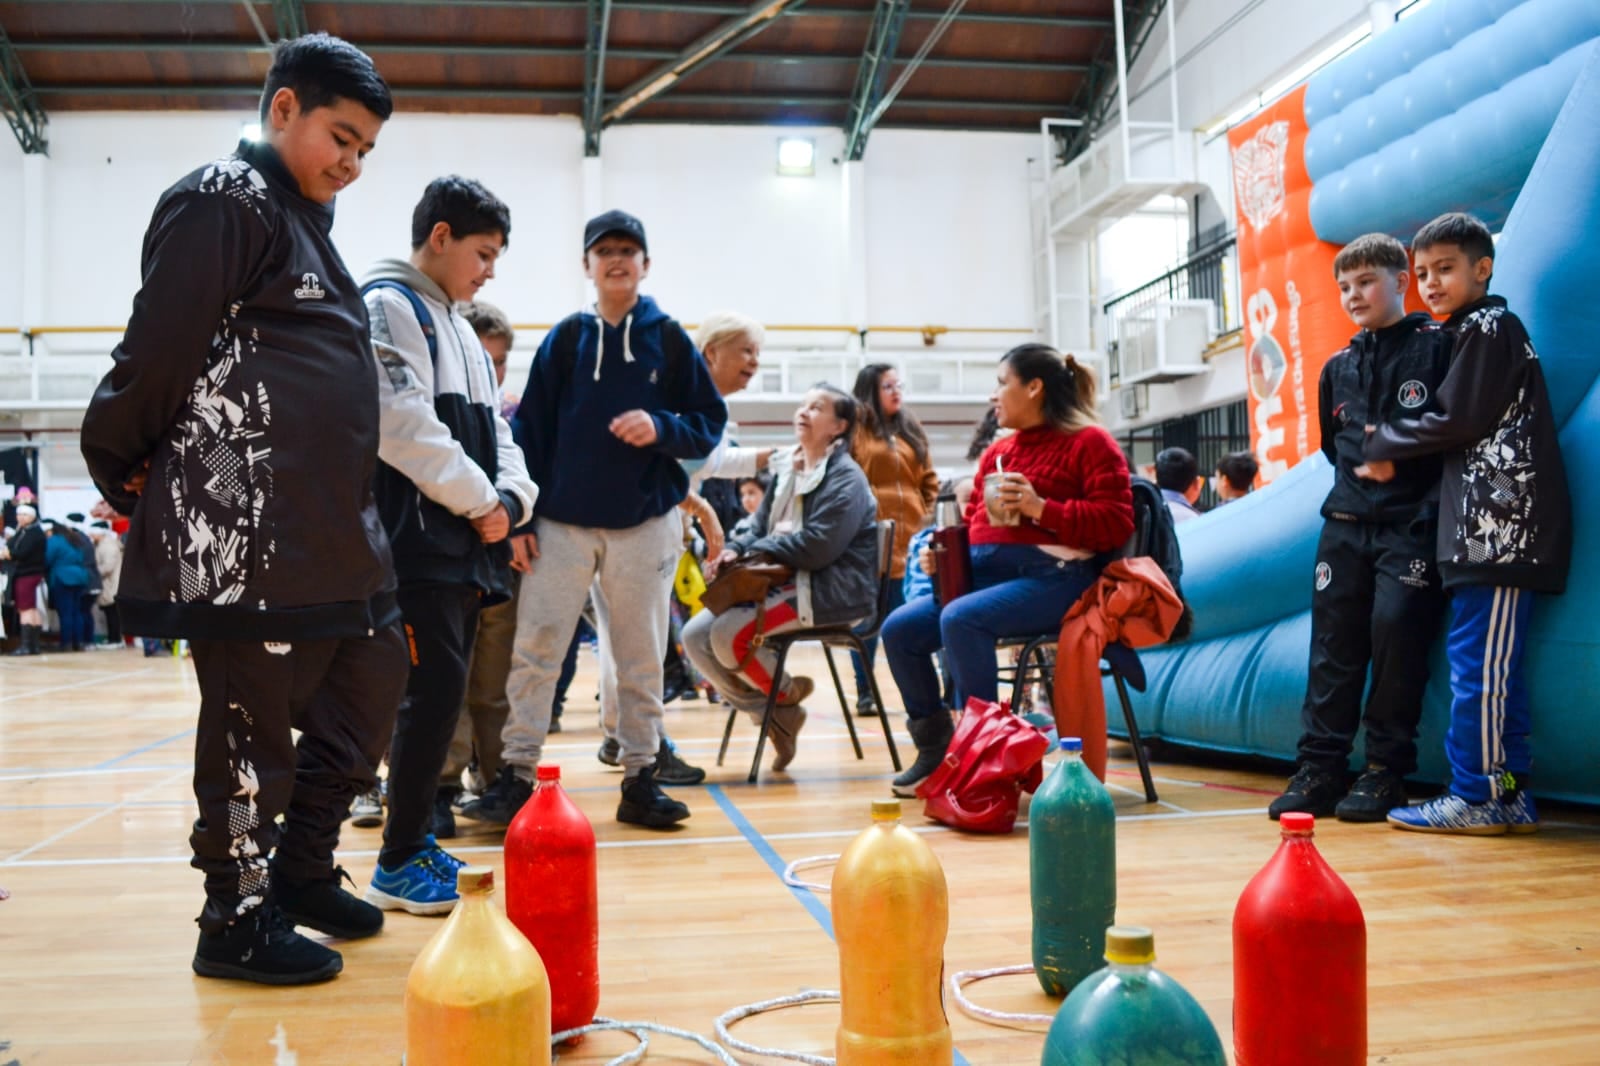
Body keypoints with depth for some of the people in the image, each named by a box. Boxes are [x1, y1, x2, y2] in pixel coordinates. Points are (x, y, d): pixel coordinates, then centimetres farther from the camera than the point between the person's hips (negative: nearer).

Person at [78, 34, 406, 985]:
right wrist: (121, 471, -2)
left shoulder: (306, 223, 22)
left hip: (335, 531, 10)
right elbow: (158, 352, -12)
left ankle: (302, 870, 28)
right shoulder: (226, 201, -7)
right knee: (256, 724, -1)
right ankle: (238, 920, 14)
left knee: (371, 689, 14)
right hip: (247, 534, -10)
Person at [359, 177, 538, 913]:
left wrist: (510, 496, 0)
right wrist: (479, 501, -12)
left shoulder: (457, 327, 23)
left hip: (465, 546, 9)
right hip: (418, 542, -9)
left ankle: (416, 839, 21)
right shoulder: (388, 307, -6)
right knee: (435, 693, -9)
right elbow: (404, 425, -18)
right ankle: (398, 865, 0)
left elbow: (492, 430, 21)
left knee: (442, 694, 11)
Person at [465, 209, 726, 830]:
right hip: (563, 520, 0)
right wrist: (523, 513, -5)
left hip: (645, 522, 0)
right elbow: (531, 431, 2)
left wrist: (661, 428, -16)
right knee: (535, 649, -4)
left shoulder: (670, 341, 4)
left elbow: (709, 426, 3)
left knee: (641, 656, 7)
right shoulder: (564, 339, 5)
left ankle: (640, 779, 16)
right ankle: (516, 775, 4)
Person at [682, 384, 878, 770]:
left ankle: (785, 694, 3)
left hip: (834, 590, -9)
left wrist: (756, 551, -15)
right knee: (695, 636, -5)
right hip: (785, 581, 9)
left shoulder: (845, 478, -10)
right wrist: (735, 550, -6)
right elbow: (760, 527, 17)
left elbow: (819, 545, -22)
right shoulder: (787, 469, 15)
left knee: (730, 634, -26)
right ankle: (772, 713, 4)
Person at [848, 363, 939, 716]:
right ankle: (865, 693, 9)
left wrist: (925, 515, 6)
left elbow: (929, 479, 18)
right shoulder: (855, 427, 1)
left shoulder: (911, 429, 16)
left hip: (908, 538, 4)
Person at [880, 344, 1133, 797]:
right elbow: (972, 521, 27)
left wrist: (1040, 509, -19)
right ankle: (935, 747, 3)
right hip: (982, 572, 8)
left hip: (1050, 576, -7)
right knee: (898, 629, -10)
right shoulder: (997, 451, 22)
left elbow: (1116, 523, -10)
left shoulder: (1089, 442, 1)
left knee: (961, 619, -32)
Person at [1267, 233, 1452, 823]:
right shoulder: (1338, 368, 17)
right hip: (1346, 523, 5)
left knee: (1396, 630, -11)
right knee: (1333, 637, 0)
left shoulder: (1438, 347, 0)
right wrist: (1360, 470, 12)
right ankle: (1319, 767, 3)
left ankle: (1386, 770, -1)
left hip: (1411, 524, -5)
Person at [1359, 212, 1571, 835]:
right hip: (1486, 521, 10)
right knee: (1491, 665, 9)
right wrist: (1395, 460, 12)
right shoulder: (1472, 333, 24)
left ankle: (1477, 799, -5)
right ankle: (1508, 794, 13)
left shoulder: (1488, 326, -4)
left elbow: (1458, 421, -11)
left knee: (1478, 661, -9)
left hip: (1501, 520, -10)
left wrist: (1384, 444, 1)